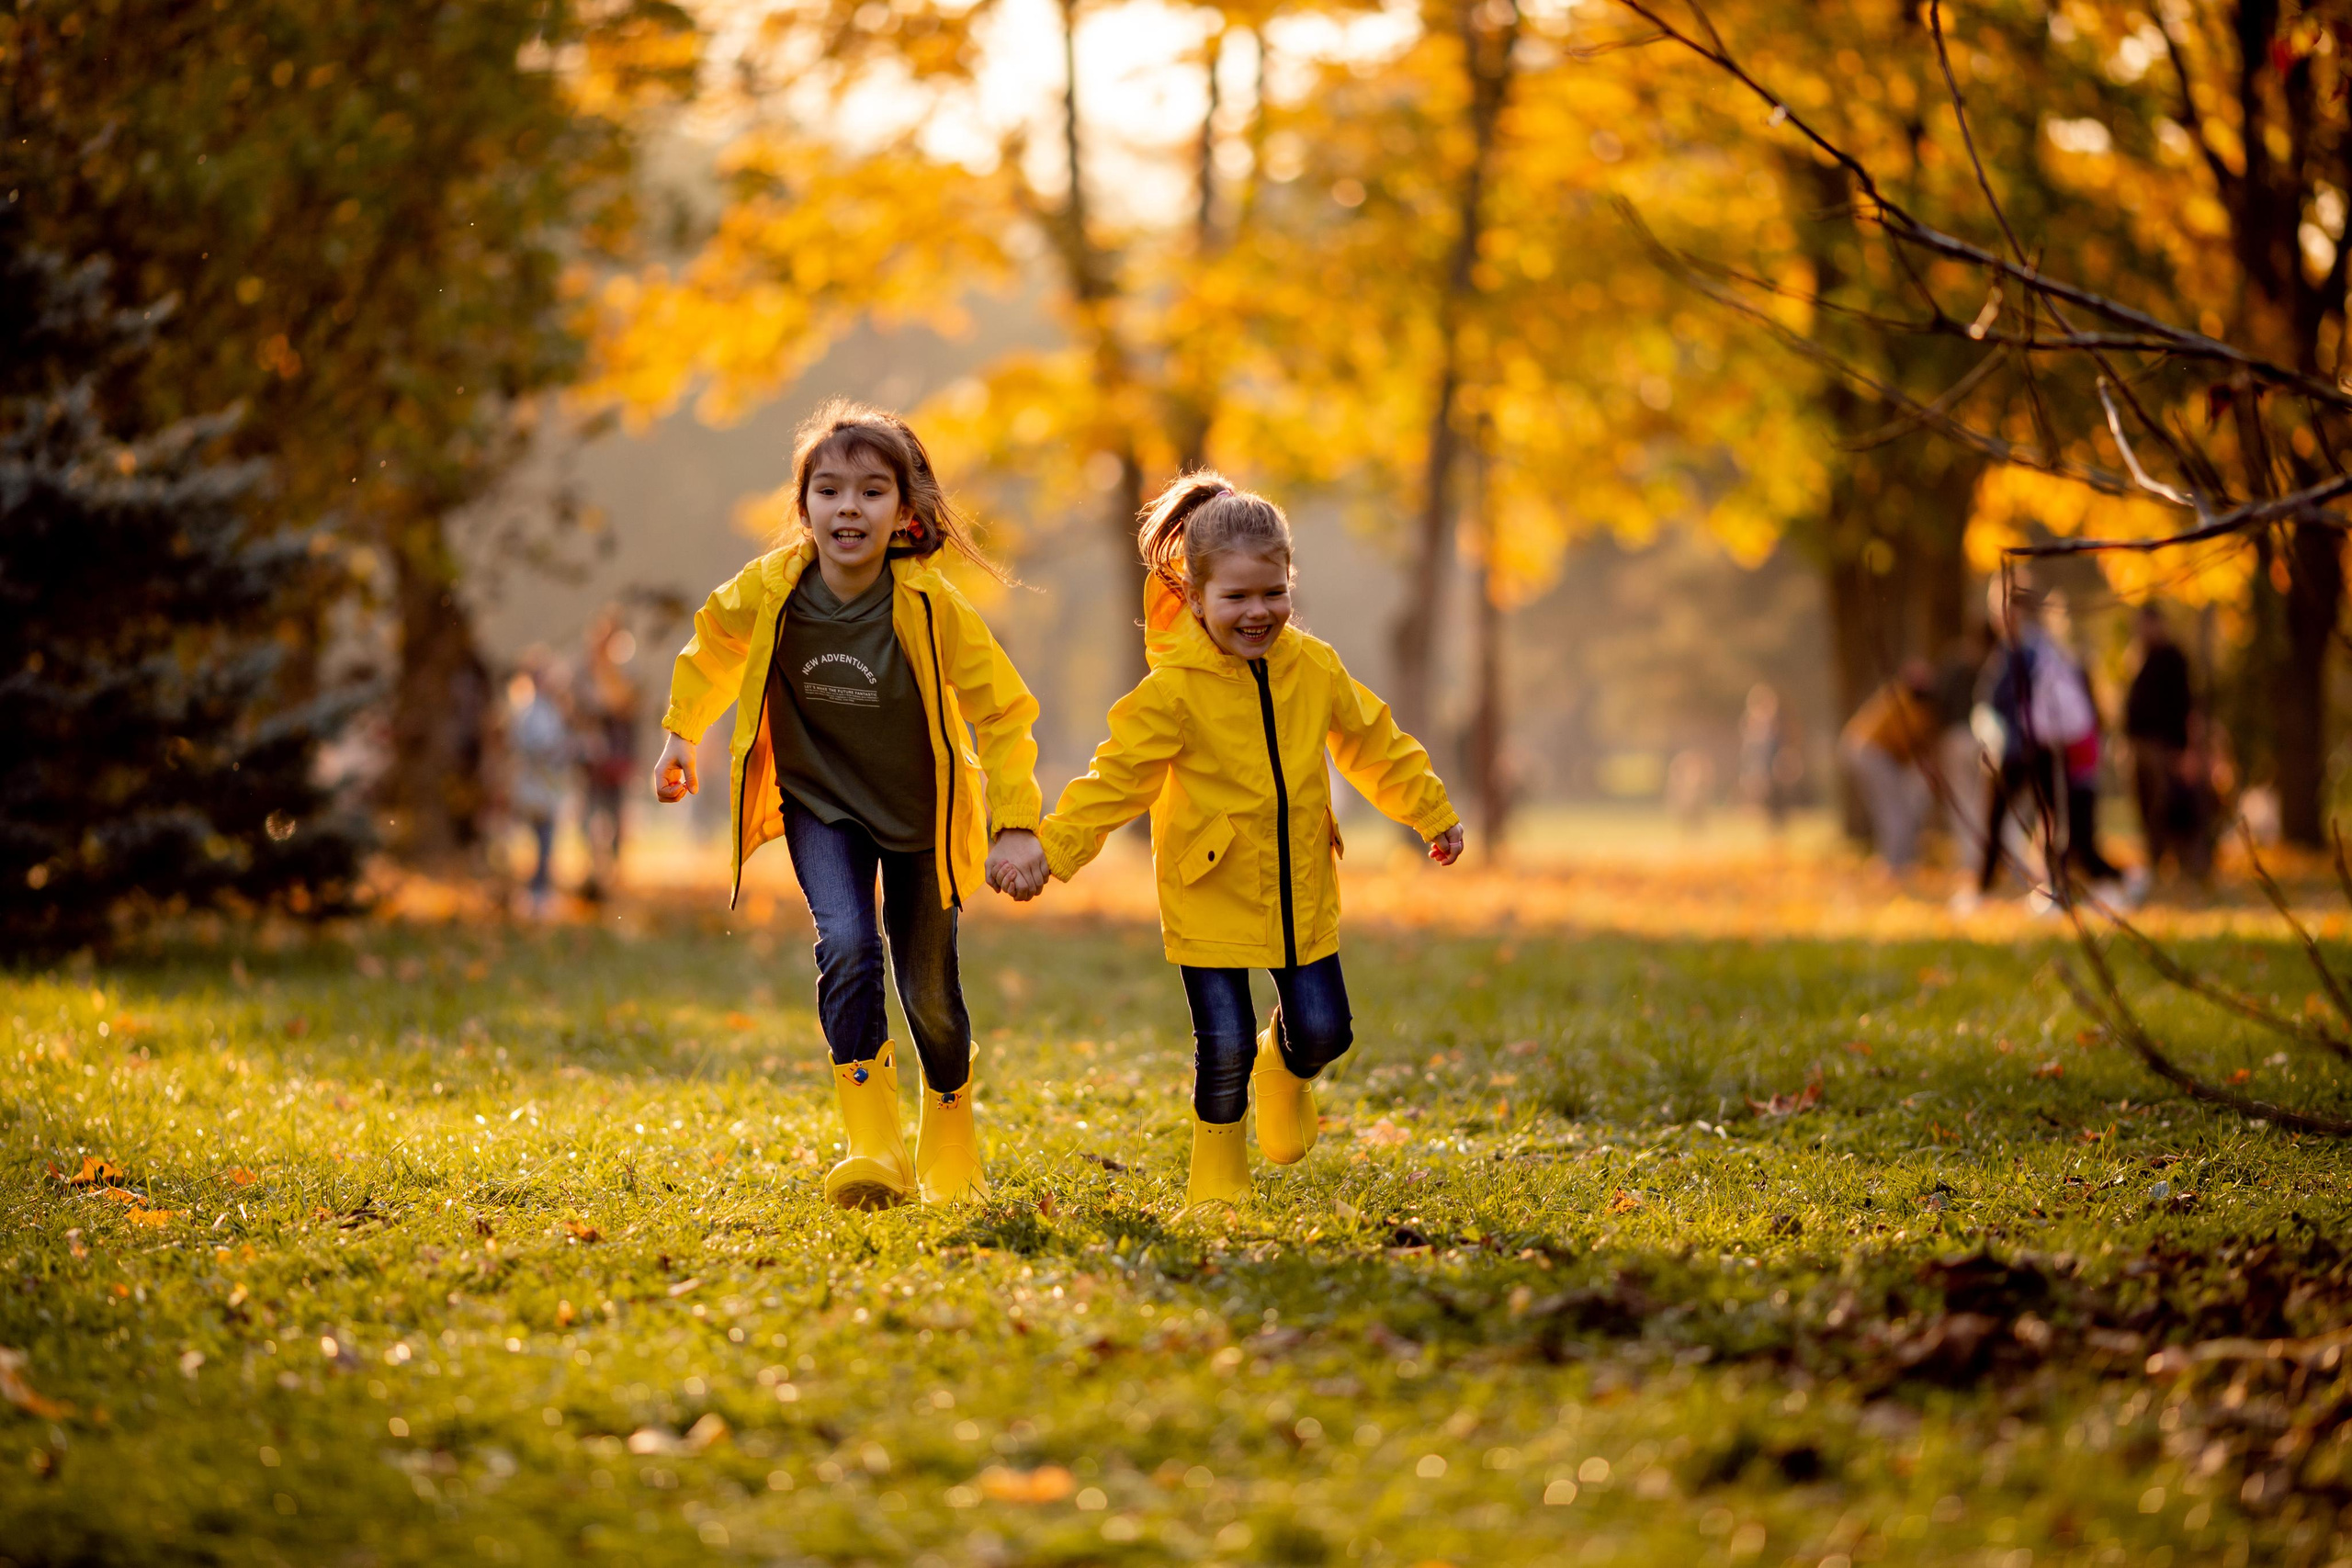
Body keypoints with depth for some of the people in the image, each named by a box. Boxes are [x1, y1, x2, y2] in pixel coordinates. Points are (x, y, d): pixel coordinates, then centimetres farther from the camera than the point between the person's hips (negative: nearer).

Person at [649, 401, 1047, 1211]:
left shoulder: (934, 607, -26)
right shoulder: (769, 590, -19)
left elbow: (1004, 711, -17)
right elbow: (713, 643, 6)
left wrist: (1016, 826, -20)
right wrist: (682, 731, 11)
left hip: (920, 809, -1)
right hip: (820, 801, 1)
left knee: (928, 985, 8)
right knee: (847, 944, -23)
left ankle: (950, 1136, 37)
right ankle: (875, 1151, -22)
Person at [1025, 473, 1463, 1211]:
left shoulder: (1315, 668, 0)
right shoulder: (1173, 691, -14)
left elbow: (1373, 743, 14)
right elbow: (1115, 778, -12)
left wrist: (1432, 812, 22)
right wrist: (1051, 850, -20)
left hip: (1302, 895, 4)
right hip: (1211, 897, -4)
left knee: (1324, 1031, 3)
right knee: (1224, 1045, -6)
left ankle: (1285, 1069, 41)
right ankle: (1217, 1172, 18)